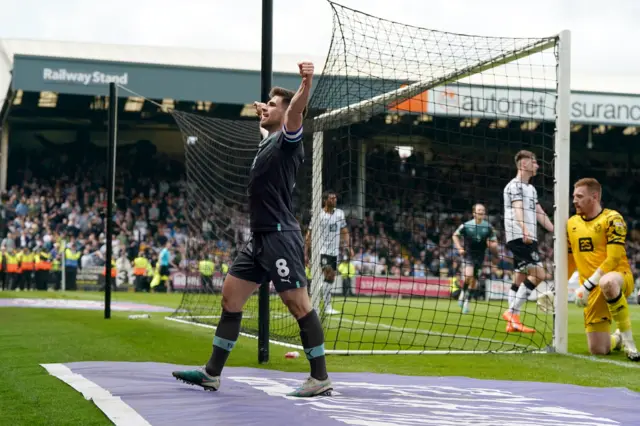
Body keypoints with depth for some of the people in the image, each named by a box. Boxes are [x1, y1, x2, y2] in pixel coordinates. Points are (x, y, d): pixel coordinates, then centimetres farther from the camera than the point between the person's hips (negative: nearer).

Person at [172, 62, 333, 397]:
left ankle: (320, 378, -4)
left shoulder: (288, 138, -7)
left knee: (297, 303, -9)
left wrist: (306, 84, -47)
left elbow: (295, 111, -30)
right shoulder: (267, 140, 19)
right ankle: (212, 373, 18)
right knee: (230, 296, 11)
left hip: (280, 236, -10)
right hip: (260, 238, 10)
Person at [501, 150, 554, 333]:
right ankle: (512, 312, -14)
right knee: (538, 274, -17)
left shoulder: (531, 188, 22)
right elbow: (518, 210, -22)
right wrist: (524, 230, -38)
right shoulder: (515, 185, -7)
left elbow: (539, 214, 28)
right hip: (519, 238, -10)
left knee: (521, 278, 7)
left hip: (528, 239, 10)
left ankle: (512, 322, 8)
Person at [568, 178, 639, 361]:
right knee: (598, 350, -3)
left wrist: (588, 285, -22)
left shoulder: (612, 219, -8)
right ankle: (617, 338, 35)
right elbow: (570, 261, 21)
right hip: (593, 290, 5)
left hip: (619, 276, -5)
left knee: (607, 282, -44)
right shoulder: (572, 223, 11)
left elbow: (613, 259, -17)